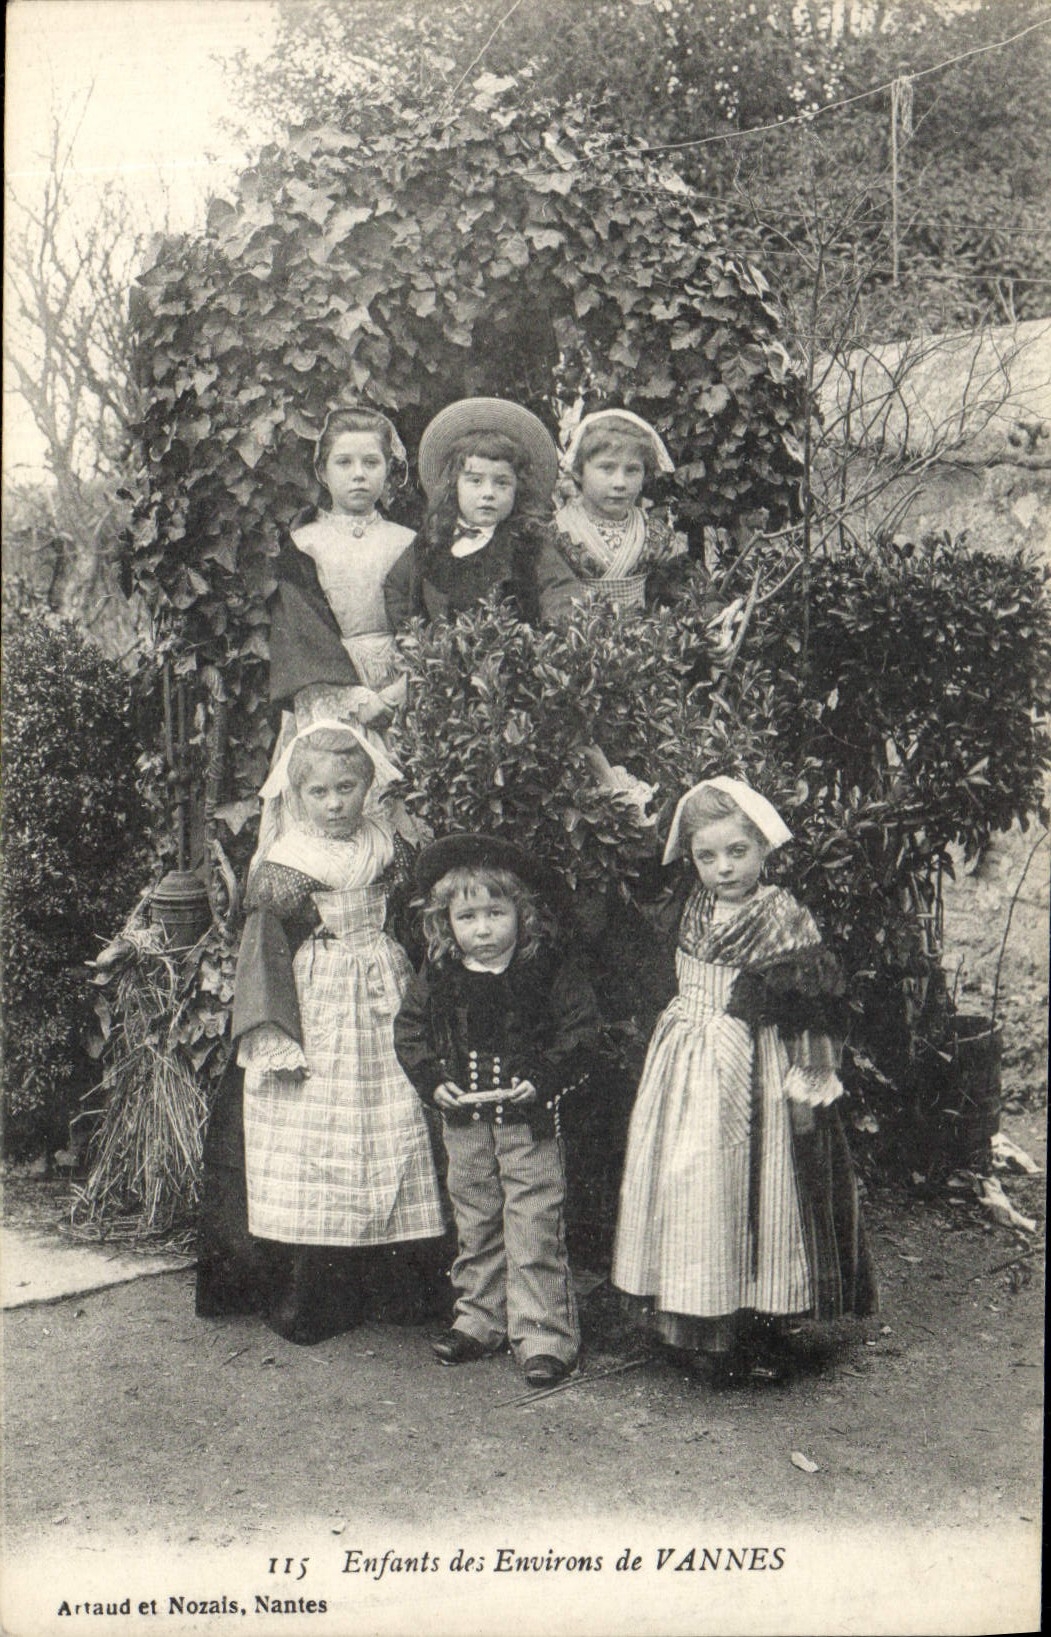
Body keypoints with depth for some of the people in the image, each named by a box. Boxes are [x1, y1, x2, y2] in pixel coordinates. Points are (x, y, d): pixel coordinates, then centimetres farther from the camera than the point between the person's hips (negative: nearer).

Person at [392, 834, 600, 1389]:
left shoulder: (551, 972, -10)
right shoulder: (436, 978, -1)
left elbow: (579, 1033, -8)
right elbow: (408, 1033, 6)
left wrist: (542, 1082, -19)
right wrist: (433, 1081, -8)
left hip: (530, 1119, -4)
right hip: (464, 1120, 4)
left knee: (534, 1228, -2)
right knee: (474, 1225, 16)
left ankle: (543, 1335, 7)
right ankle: (479, 1319, 31)